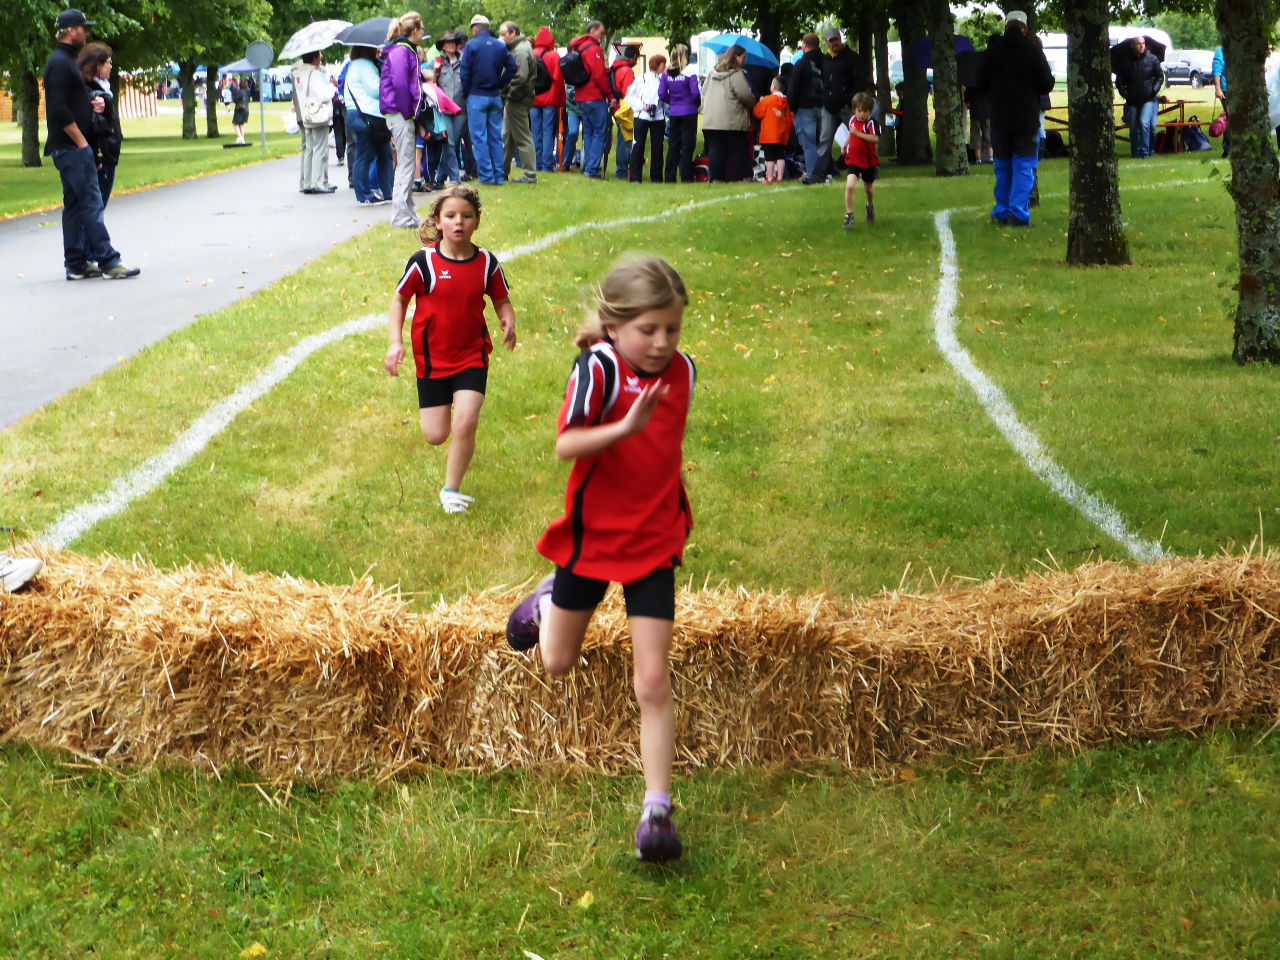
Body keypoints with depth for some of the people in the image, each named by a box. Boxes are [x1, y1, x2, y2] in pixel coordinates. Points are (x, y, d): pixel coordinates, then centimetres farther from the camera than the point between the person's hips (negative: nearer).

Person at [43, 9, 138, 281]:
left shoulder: (67, 61, 18)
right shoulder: (60, 63, -13)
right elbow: (59, 110, -20)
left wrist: (92, 106, 5)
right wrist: (81, 142, -17)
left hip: (71, 148, 10)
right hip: (71, 147, -10)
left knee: (74, 205, 10)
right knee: (91, 203, -11)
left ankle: (76, 264, 12)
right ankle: (108, 262, -12)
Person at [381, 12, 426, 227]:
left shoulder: (409, 51, 16)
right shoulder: (401, 51, -14)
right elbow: (399, 84, -23)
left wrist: (414, 113, 12)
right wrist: (409, 113, -17)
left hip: (406, 116, 10)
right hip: (400, 115, -10)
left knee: (407, 166, 14)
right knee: (406, 166, -7)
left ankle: (408, 215, 21)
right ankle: (401, 216, -4)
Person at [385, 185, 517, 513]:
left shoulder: (486, 263, -6)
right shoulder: (423, 262, -12)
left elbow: (502, 300, 5)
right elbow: (399, 300, -1)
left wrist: (508, 322, -17)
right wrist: (396, 343, -11)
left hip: (472, 354, 0)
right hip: (432, 357, 0)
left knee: (465, 422, -18)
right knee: (435, 435, 2)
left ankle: (451, 489, 4)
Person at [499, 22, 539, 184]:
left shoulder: (521, 50, -17)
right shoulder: (516, 48, 16)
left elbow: (520, 78, -26)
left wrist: (511, 95, -16)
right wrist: (508, 95, 10)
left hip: (518, 100, -11)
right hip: (515, 99, 11)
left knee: (523, 137, -6)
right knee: (507, 136, 16)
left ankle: (530, 175, -4)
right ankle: (503, 171, 24)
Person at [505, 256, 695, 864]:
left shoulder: (681, 371, -4)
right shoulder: (599, 367, -21)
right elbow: (565, 445, -32)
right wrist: (625, 427, -46)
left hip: (654, 544, 2)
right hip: (592, 536, -2)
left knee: (653, 682, -5)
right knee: (557, 665, 19)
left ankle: (657, 809, 4)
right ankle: (549, 602, 53)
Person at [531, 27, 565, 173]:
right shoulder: (554, 56, -8)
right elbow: (558, 79, -9)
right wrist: (561, 101, -1)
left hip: (533, 101, 4)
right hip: (550, 101, -4)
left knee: (536, 132, 8)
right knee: (548, 131, -2)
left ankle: (537, 164, 8)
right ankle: (547, 165, -6)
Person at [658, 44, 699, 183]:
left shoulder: (667, 72, 2)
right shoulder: (690, 70, -10)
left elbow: (661, 94, 1)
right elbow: (695, 92, -15)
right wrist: (698, 103, 4)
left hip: (673, 113, 4)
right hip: (689, 113, -4)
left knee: (673, 145, 10)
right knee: (687, 145, 0)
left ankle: (670, 177, 9)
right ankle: (686, 177, -3)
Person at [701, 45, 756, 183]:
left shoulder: (713, 73, 16)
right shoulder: (736, 74, -7)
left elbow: (704, 93, 20)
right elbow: (745, 94, -12)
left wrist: (705, 109, 24)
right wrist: (753, 102, 8)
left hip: (710, 120, 6)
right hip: (732, 121, -5)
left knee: (715, 149, 4)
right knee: (739, 149, 2)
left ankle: (715, 177, 0)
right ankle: (744, 176, 3)